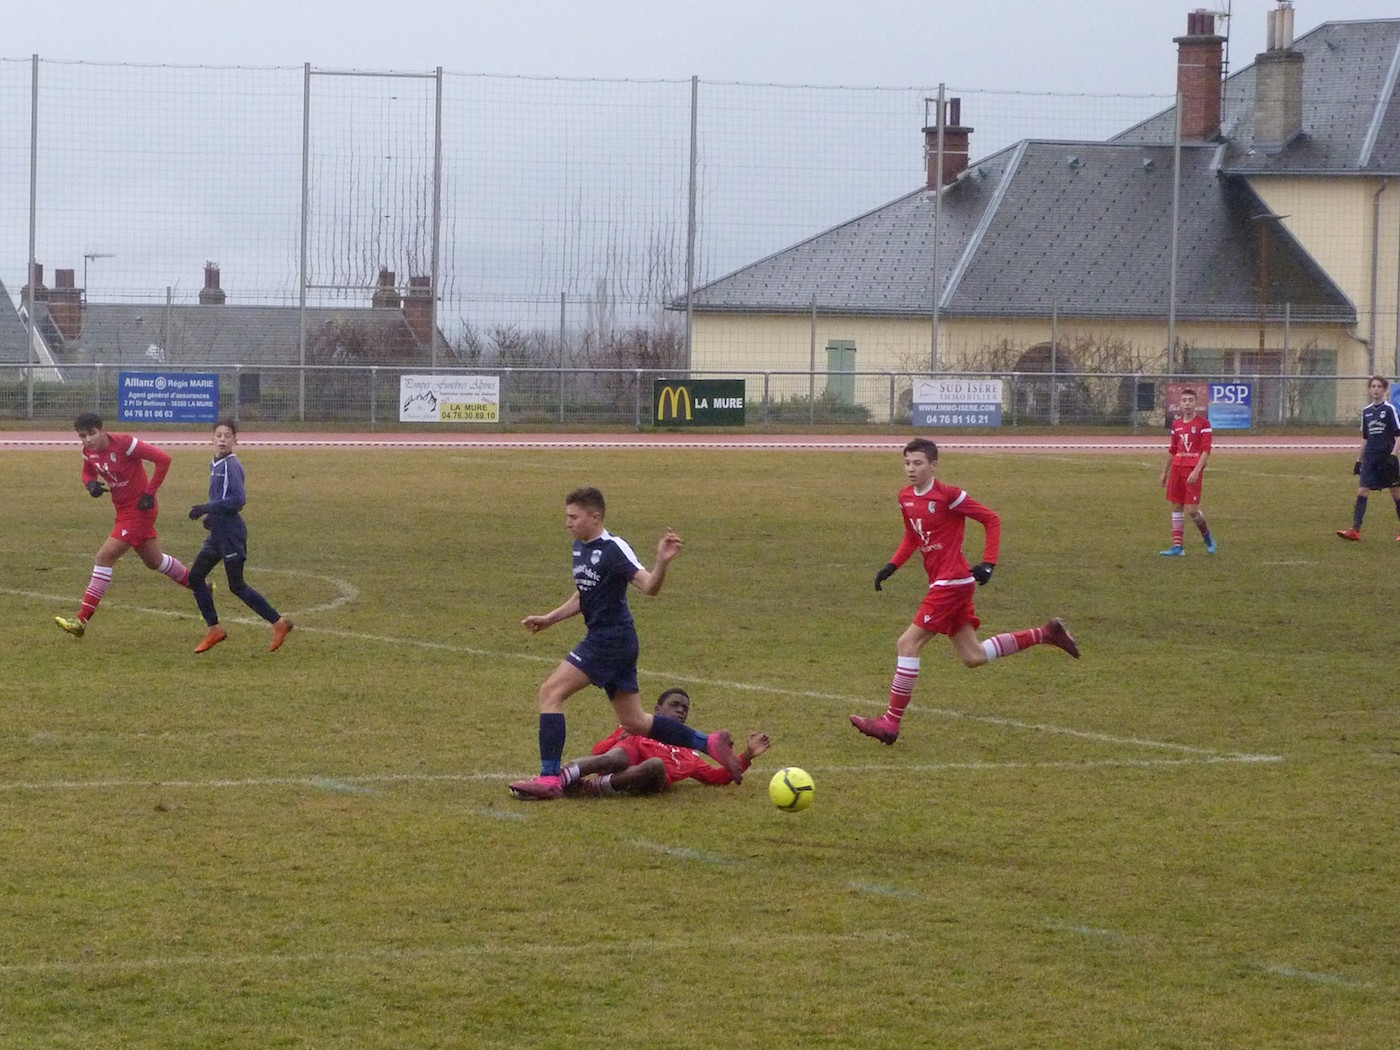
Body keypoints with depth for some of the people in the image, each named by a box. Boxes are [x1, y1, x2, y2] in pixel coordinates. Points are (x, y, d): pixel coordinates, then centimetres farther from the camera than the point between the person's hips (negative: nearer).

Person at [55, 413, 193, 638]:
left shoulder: (124, 444, -24)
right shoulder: (89, 451, -1)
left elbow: (163, 459, -22)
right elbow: (88, 471, 20)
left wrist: (149, 493, -20)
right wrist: (91, 484, -5)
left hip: (139, 509, -9)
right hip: (124, 511, 9)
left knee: (104, 557, -14)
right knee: (154, 560, 23)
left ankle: (82, 620, -13)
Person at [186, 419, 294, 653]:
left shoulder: (231, 465, -15)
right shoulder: (216, 465, 12)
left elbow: (238, 499, -23)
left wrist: (207, 508, -22)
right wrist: (210, 515, 12)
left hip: (231, 534, -9)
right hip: (218, 534, 9)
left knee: (236, 586, -3)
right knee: (195, 578, 8)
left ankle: (278, 622, 5)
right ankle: (214, 629, 14)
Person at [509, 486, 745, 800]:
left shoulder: (614, 549, -14)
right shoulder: (580, 547, 14)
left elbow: (649, 586, -23)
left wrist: (662, 562, -42)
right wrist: (548, 619, 25)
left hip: (611, 639, -10)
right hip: (606, 639, 10)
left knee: (551, 692, -14)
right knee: (635, 723, 13)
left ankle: (549, 779, -16)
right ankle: (710, 743, 20)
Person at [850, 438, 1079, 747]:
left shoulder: (948, 495, -15)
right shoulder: (906, 497, 8)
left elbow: (991, 519, -9)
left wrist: (988, 563, -16)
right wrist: (891, 567, 10)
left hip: (952, 582, -9)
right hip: (941, 583, 9)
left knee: (908, 644, -11)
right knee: (974, 656, 14)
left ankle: (891, 723, -7)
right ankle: (1045, 635, 25)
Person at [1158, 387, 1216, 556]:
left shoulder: (1203, 423, -5)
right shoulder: (1176, 424, 12)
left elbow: (1206, 450, -11)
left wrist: (1196, 471, -20)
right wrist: (1165, 472, 20)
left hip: (1193, 470, -6)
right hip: (1177, 467, 6)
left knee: (1191, 509, -10)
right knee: (1176, 507, 4)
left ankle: (1207, 535, 17)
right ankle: (1178, 547, 7)